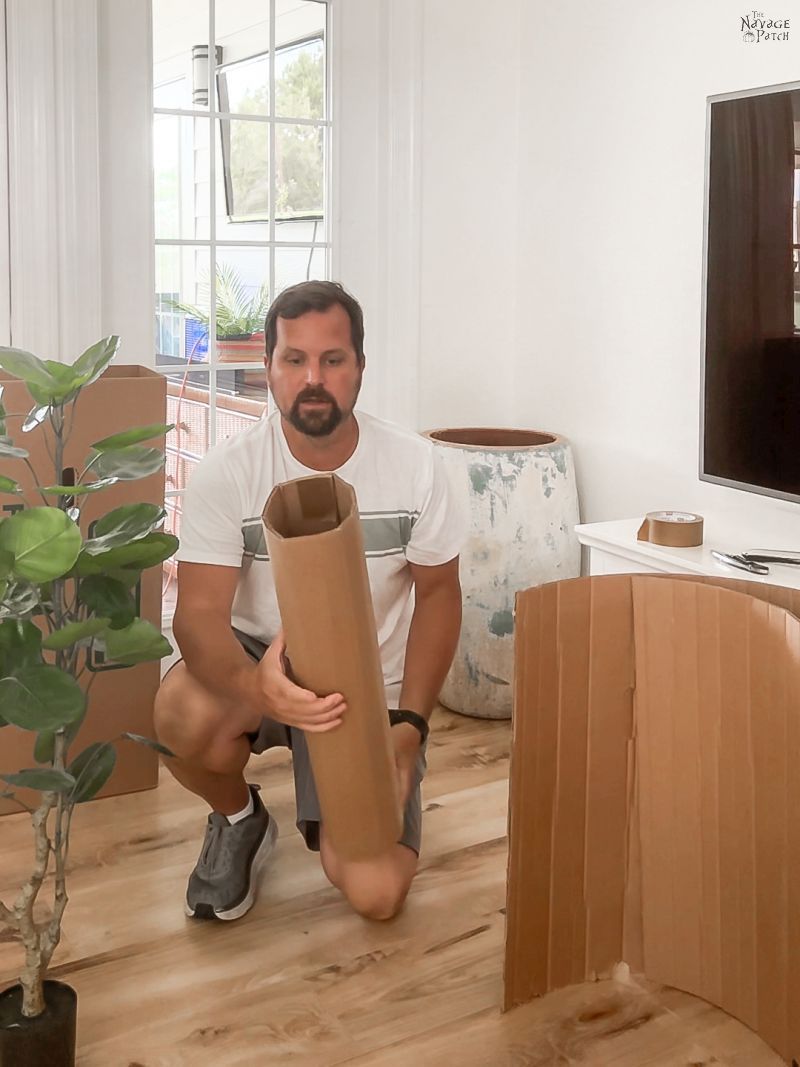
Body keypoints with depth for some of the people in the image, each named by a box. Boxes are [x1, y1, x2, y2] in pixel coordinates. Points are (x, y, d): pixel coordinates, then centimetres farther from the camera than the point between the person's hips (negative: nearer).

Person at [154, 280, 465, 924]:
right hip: (261, 662, 0)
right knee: (184, 715, -37)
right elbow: (200, 613, -23)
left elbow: (438, 591, -2)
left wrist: (410, 724, -12)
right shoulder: (228, 473, -17)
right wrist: (257, 687, -46)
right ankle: (239, 820, 1)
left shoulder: (415, 465, -13)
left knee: (376, 895, -15)